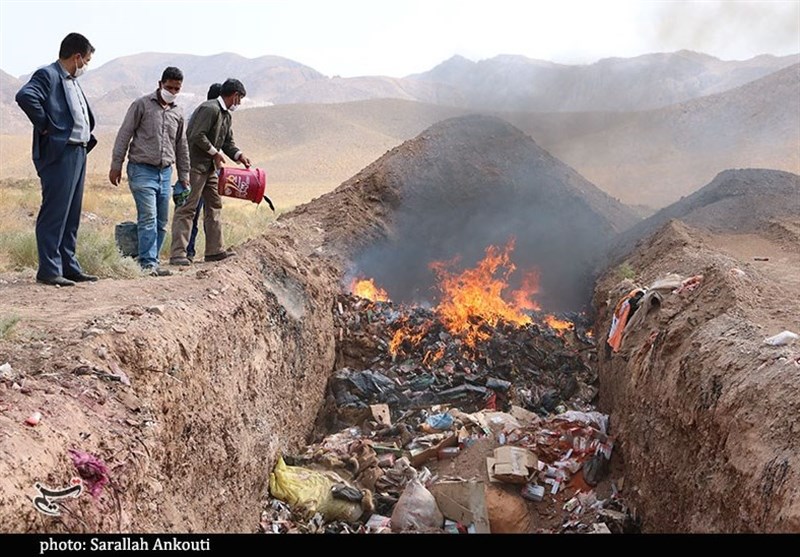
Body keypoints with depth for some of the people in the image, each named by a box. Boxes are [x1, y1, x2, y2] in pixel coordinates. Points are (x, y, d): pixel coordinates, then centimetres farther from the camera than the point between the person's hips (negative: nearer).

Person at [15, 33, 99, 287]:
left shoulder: (72, 82, 19)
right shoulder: (47, 75, -8)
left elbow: (86, 116, 32)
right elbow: (25, 96, -26)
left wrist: (87, 138, 17)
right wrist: (44, 126, -17)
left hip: (78, 153, 9)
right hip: (59, 154, -9)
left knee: (71, 215, 12)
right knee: (54, 213, -6)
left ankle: (69, 266, 19)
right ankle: (49, 270, -3)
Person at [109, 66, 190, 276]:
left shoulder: (178, 113, 14)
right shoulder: (142, 104, -2)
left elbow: (182, 146, 20)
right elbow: (124, 135, -2)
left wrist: (184, 176, 18)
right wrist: (116, 166, -6)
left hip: (165, 172, 6)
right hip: (142, 170, -6)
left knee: (161, 223, 7)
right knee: (148, 219, -14)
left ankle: (152, 262, 14)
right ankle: (148, 263, -14)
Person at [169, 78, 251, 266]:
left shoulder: (226, 115, 16)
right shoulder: (210, 109, -16)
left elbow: (228, 142, 19)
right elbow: (197, 136, -23)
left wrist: (239, 155, 2)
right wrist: (214, 152, -13)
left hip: (209, 166, 10)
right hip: (195, 164, -10)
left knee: (214, 205, 13)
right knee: (187, 208, -9)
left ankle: (215, 250, 20)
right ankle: (177, 253, -8)